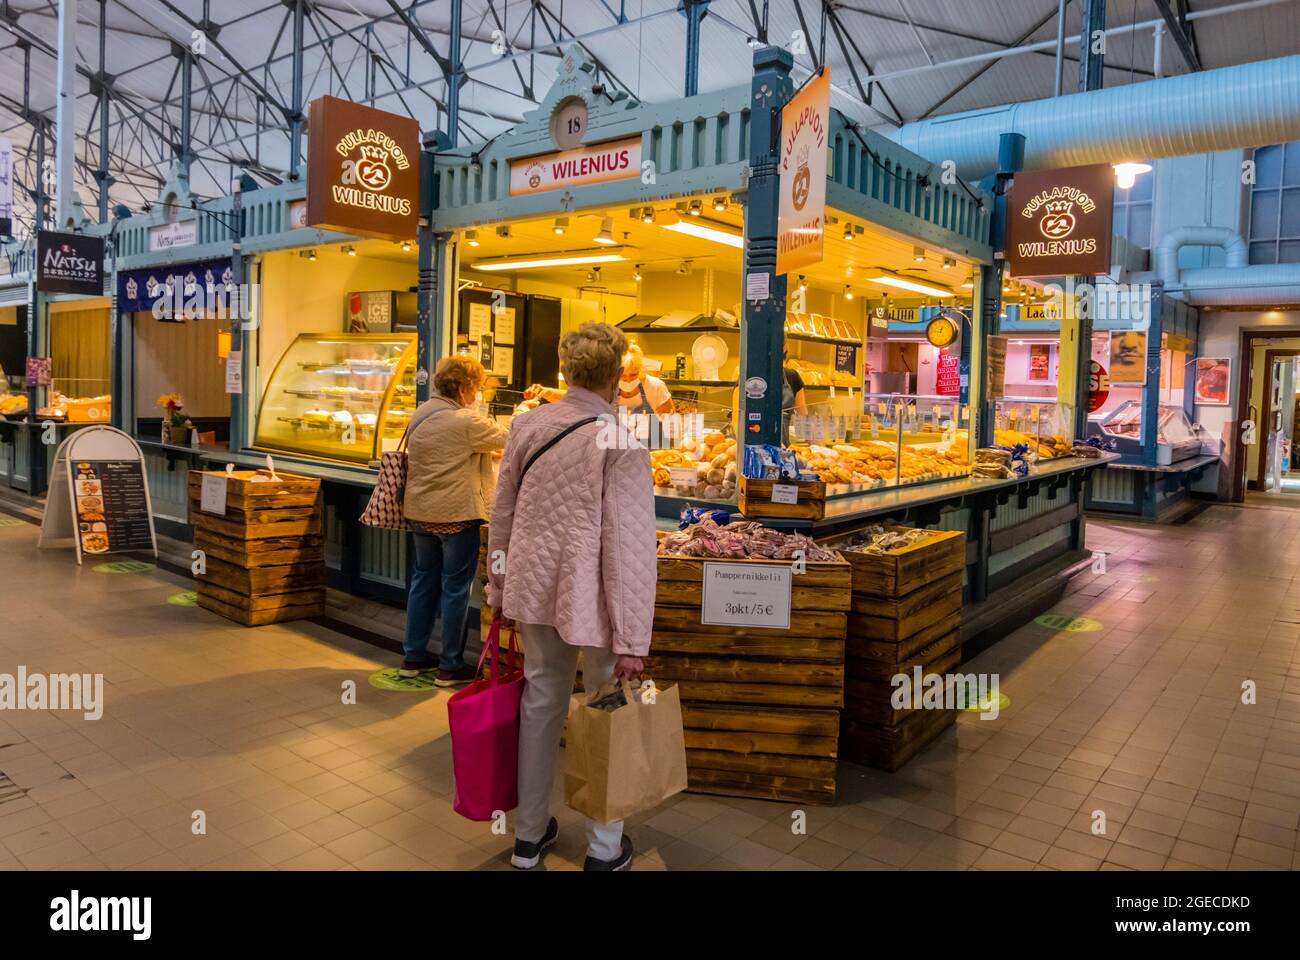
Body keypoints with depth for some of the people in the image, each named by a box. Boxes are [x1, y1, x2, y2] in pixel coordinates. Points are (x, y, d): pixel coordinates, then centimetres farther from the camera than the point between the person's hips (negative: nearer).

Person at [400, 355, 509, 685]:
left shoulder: (420, 414, 7)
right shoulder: (467, 421, -18)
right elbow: (509, 439, -7)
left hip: (420, 512, 8)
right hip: (456, 514, -8)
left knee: (424, 580, 17)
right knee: (455, 588, 3)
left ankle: (413, 657, 26)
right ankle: (450, 666, 12)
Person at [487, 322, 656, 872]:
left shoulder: (527, 425, 1)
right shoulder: (620, 443, -16)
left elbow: (502, 514, 8)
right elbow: (629, 548, -17)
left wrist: (499, 589, 19)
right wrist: (631, 641, -13)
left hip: (535, 588, 6)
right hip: (591, 599, -5)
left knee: (540, 705, 18)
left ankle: (529, 834, 35)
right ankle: (604, 851, 25)